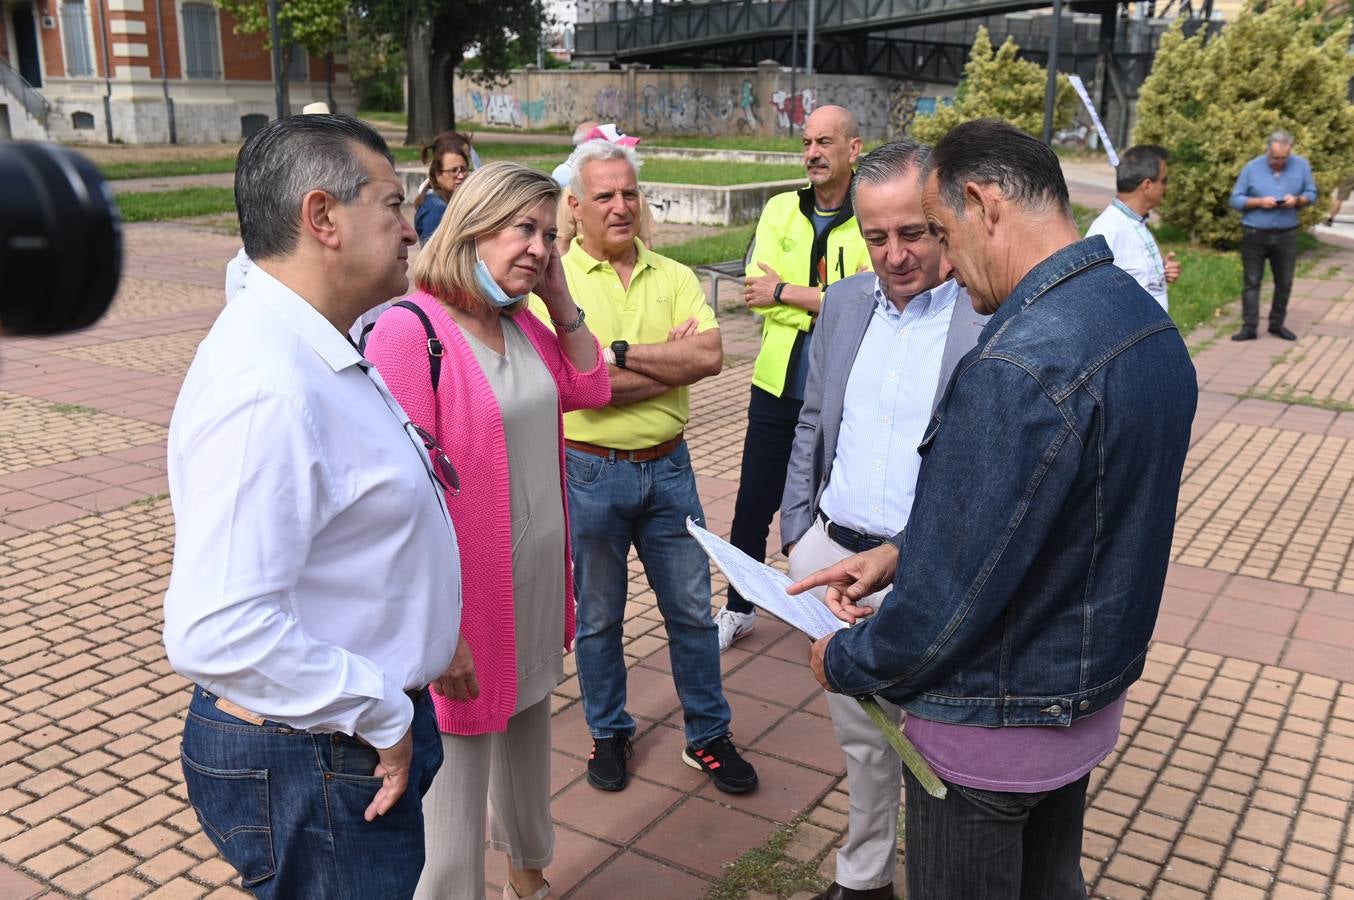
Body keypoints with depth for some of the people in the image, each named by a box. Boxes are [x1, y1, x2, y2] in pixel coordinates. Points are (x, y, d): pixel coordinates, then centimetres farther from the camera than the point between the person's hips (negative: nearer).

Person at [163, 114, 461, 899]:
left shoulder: (315, 350, 5)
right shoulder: (266, 387, -29)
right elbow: (218, 633, -34)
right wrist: (383, 716, -22)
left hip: (363, 737, 10)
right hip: (313, 768, -9)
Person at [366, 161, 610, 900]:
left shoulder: (520, 324, 4)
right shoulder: (410, 331, -20)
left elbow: (591, 389, 15)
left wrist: (560, 299, 1)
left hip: (537, 582, 8)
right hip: (465, 592, -8)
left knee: (528, 732, 26)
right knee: (457, 770, 6)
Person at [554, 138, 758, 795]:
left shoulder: (673, 277, 4)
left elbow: (711, 355, -13)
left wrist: (620, 354, -18)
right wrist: (673, 359, -14)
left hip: (667, 467, 3)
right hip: (590, 471, -3)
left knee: (691, 609, 12)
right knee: (598, 615, 14)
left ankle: (708, 735, 29)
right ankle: (609, 733, 34)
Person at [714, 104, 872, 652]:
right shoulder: (780, 210, 4)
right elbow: (757, 292, -7)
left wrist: (786, 292, -17)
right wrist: (830, 307, -16)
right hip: (777, 385, 3)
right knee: (753, 505, 12)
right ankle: (739, 609, 31)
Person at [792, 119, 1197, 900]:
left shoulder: (1019, 365, -31)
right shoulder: (1145, 318, -1)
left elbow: (959, 588, -27)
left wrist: (844, 662, -9)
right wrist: (900, 553, 5)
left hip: (989, 728, -8)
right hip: (1089, 699, 8)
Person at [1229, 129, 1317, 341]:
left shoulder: (1301, 165, -1)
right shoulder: (1251, 168, -6)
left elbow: (1311, 194, 5)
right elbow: (1235, 199, -5)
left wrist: (1297, 200, -16)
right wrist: (1259, 202, -21)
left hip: (1286, 235, 2)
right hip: (1255, 235, -2)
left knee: (1284, 283, 10)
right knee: (1252, 282, 1)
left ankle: (1277, 324, 23)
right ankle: (1249, 327, 5)